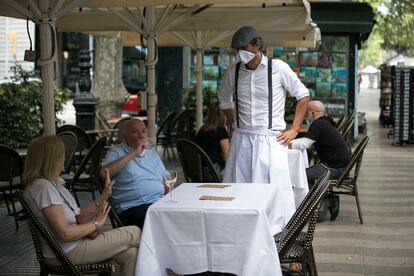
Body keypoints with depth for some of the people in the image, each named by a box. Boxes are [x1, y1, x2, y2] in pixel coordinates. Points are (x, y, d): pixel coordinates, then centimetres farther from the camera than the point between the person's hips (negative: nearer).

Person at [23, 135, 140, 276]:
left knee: (130, 253, -3)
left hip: (73, 245, 10)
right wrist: (96, 224, -12)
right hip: (66, 253, -10)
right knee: (134, 233, -3)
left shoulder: (53, 183, 11)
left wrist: (104, 196, 6)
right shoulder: (43, 187, -22)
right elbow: (65, 234, -26)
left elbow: (77, 216, 10)